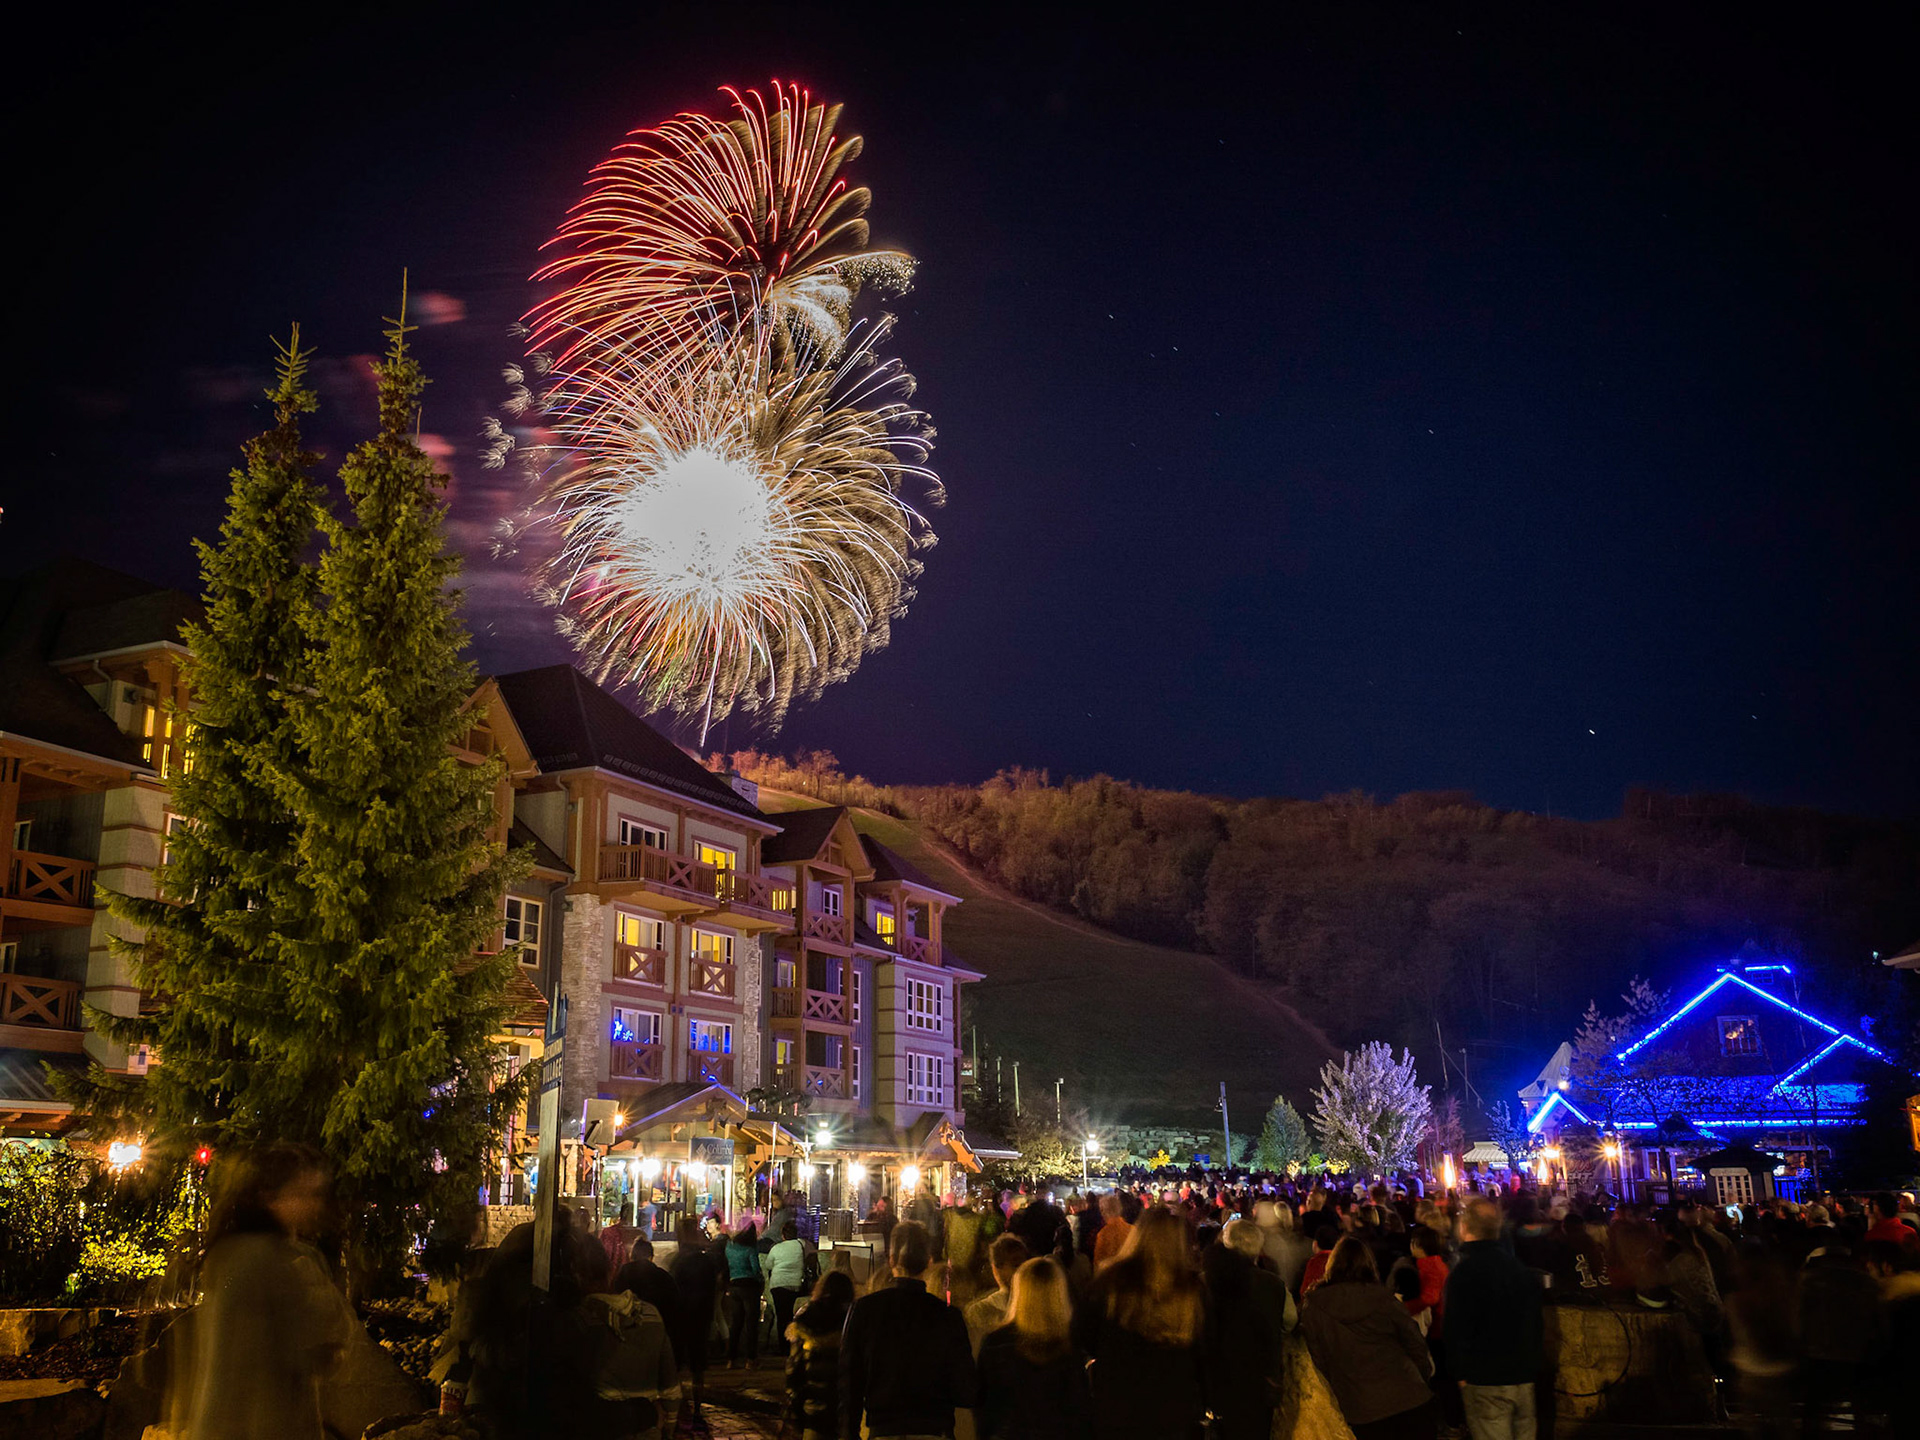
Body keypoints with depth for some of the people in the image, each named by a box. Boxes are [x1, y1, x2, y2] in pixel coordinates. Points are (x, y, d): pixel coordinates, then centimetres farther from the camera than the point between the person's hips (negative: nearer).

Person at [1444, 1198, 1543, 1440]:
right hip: (1524, 1379, 6)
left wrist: (1460, 1374, -6)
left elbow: (1457, 1329, -17)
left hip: (1485, 1382, -6)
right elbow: (1538, 1323, 15)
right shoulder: (1522, 1269, 6)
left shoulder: (1463, 1272, -15)